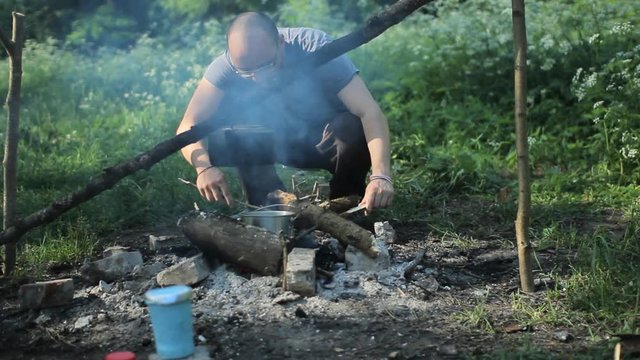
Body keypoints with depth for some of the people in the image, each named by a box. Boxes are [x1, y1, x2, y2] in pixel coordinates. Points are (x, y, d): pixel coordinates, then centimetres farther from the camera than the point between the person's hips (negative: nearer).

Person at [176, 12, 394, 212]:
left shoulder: (315, 49, -30)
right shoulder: (228, 65, -23)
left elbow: (370, 113, -37)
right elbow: (188, 125, -27)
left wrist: (381, 175, -52)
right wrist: (204, 167, -48)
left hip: (326, 143, -1)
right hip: (279, 143, 2)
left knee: (353, 129, -35)